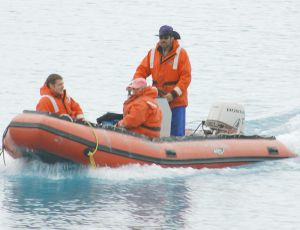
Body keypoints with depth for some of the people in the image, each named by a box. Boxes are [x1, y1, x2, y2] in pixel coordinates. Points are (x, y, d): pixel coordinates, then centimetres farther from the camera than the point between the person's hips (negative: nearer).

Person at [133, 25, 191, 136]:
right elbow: (141, 71, 8)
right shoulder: (152, 53, 7)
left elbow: (186, 77, -10)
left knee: (176, 134, -6)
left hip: (176, 101, -4)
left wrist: (173, 94, -19)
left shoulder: (181, 53, -6)